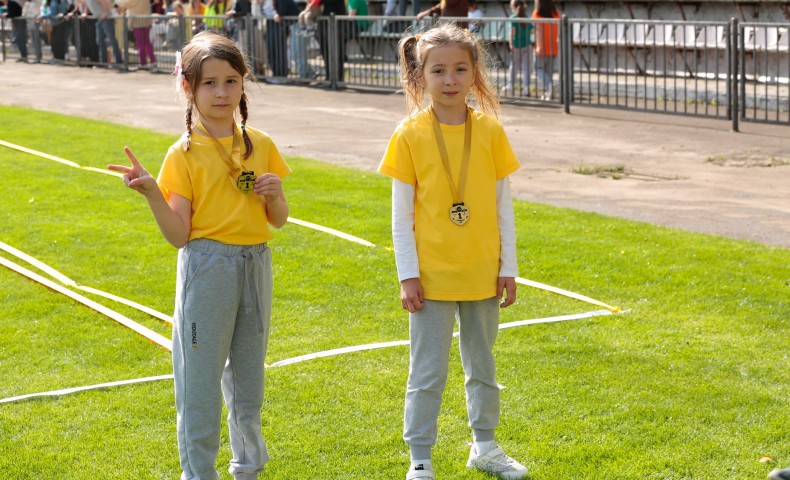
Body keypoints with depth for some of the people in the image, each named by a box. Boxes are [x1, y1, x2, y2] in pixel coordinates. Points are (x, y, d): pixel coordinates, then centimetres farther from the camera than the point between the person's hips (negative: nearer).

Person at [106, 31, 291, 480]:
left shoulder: (261, 145, 5)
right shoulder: (184, 154, -6)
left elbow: (279, 220, 11)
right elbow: (179, 234, -9)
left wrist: (275, 195, -9)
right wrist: (152, 193, -24)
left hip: (256, 267, 4)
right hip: (206, 269, -4)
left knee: (248, 378, 16)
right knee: (201, 380, 0)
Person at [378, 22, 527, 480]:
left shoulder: (490, 131, -1)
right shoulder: (409, 135, -7)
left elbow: (503, 205, 4)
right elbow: (402, 214, -5)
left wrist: (508, 267, 2)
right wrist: (408, 276, -8)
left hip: (482, 274, 3)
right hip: (432, 277, -3)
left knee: (483, 366, 17)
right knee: (428, 373, 4)